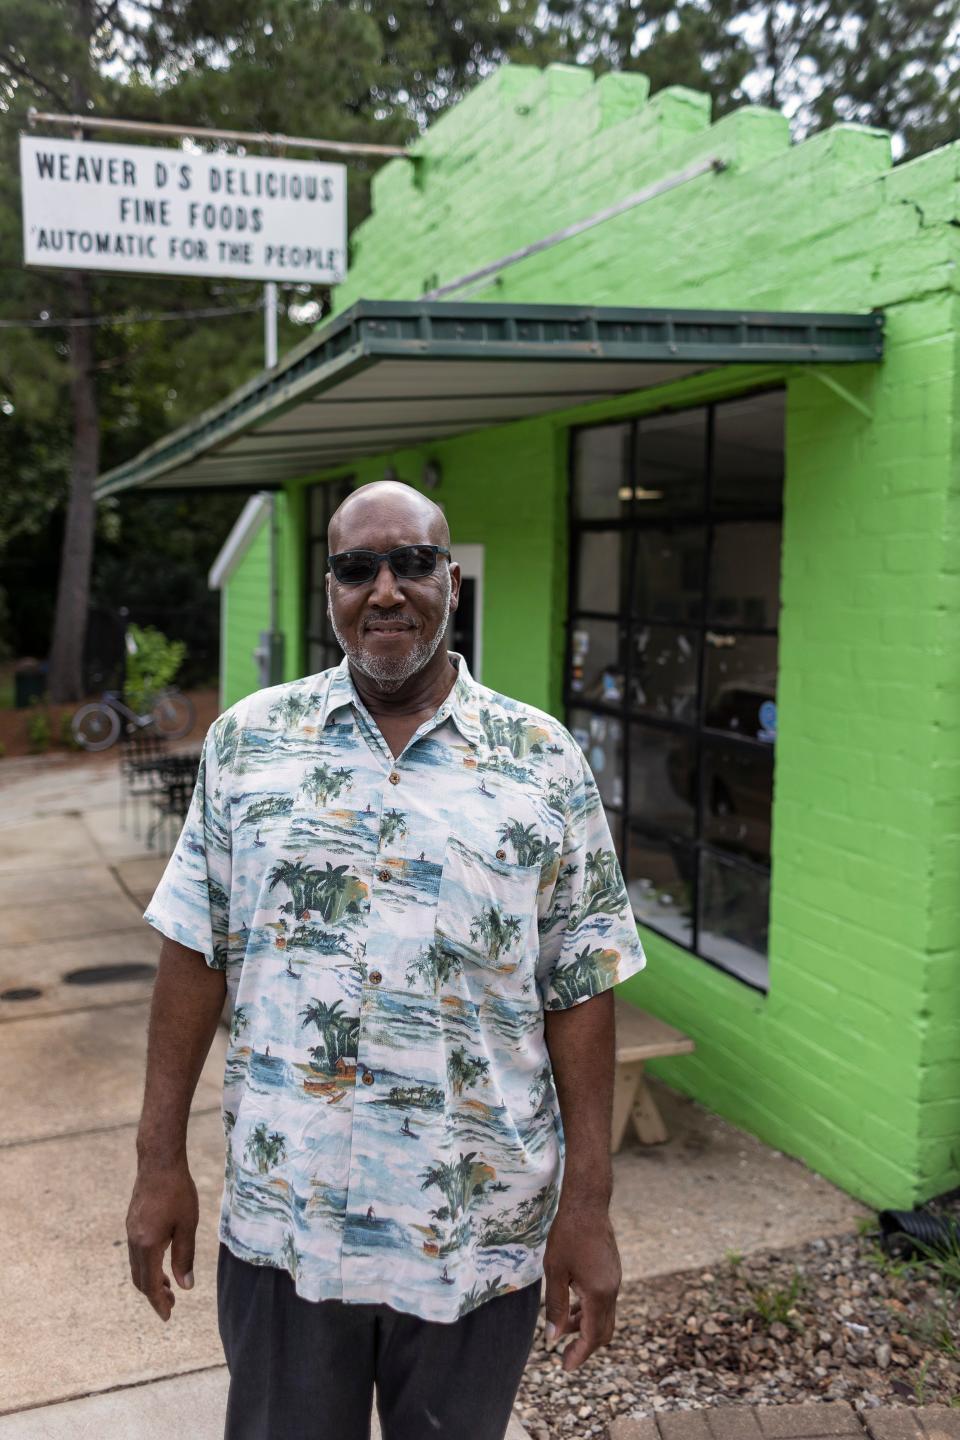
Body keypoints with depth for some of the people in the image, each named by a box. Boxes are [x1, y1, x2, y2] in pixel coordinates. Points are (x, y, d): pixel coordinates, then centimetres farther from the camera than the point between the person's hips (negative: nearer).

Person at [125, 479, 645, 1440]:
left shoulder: (544, 761, -5)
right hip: (278, 1224, 1)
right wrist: (160, 1159, 0)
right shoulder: (248, 739, -2)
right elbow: (196, 953, 1)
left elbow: (579, 991, -5)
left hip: (479, 1237, -1)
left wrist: (587, 1207, -6)